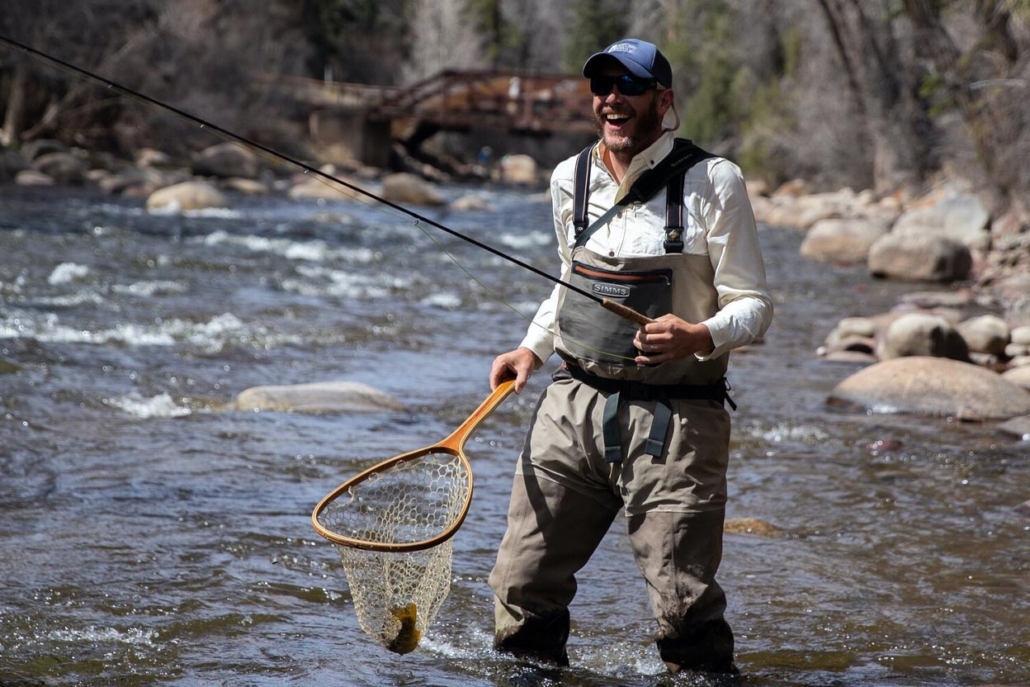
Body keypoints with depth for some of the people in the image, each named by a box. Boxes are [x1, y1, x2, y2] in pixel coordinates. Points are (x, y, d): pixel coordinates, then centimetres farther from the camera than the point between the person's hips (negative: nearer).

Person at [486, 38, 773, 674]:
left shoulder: (713, 181, -5)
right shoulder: (570, 179, 11)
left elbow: (753, 304, -4)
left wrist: (699, 338, -23)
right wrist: (533, 348, 16)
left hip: (675, 419, -5)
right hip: (574, 404, 5)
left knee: (685, 608, -8)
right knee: (523, 583, 4)